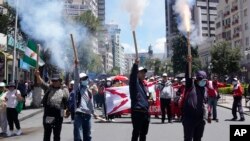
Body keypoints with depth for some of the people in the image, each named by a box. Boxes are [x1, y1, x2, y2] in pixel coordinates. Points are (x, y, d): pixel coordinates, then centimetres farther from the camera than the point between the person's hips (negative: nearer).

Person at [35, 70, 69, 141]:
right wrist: (37, 75, -22)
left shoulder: (64, 90, 3)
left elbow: (67, 102, 3)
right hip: (47, 115, 2)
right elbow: (40, 82, -6)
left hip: (58, 115, -2)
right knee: (46, 134, 11)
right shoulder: (48, 87, 8)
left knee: (57, 135, 11)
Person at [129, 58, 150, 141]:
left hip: (145, 112, 8)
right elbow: (133, 75, -27)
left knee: (143, 133, 16)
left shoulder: (143, 84, 17)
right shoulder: (135, 83, -5)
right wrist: (135, 64, -42)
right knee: (136, 132, -5)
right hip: (137, 112, -8)